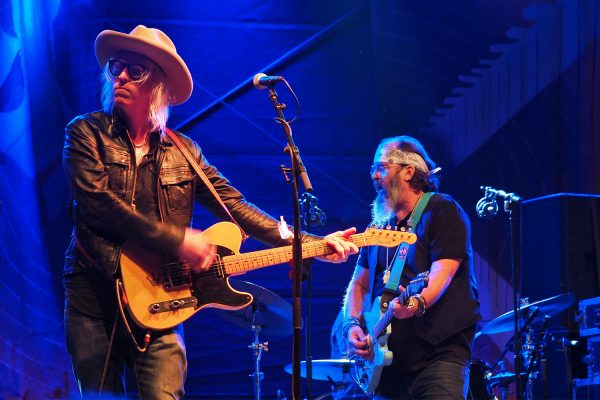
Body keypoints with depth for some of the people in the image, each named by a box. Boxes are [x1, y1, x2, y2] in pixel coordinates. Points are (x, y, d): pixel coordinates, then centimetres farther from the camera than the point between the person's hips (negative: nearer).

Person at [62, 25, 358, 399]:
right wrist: (176, 241, -16)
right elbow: (96, 200, -12)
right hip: (93, 297, -1)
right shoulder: (87, 133, 2)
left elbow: (236, 207, 10)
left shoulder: (183, 152, 13)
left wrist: (313, 244, 1)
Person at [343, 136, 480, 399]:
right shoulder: (381, 225, 18)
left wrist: (417, 303, -36)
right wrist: (353, 325, 2)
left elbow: (442, 274, -16)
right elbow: (359, 284, 22)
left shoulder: (443, 211, -3)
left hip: (440, 350, -7)